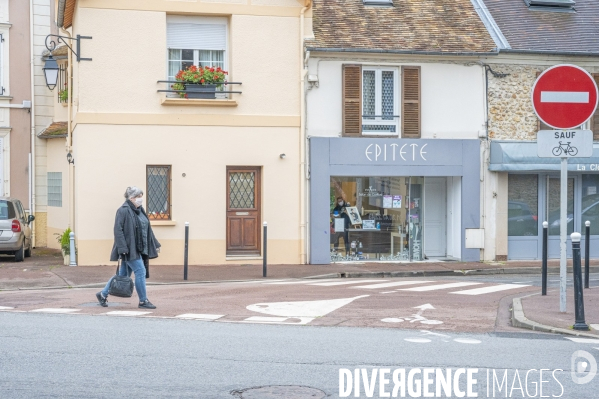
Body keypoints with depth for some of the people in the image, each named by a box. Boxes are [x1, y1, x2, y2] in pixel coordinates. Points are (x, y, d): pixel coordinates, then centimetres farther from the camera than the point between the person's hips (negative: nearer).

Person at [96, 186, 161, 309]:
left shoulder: (140, 210, 14)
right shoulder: (123, 211, -13)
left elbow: (147, 229, 21)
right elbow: (118, 230, -18)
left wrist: (155, 244, 18)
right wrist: (122, 248, -24)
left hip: (138, 249, 9)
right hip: (129, 249, -9)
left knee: (123, 274, 13)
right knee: (140, 271, -9)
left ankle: (103, 294, 25)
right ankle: (143, 301, 1)